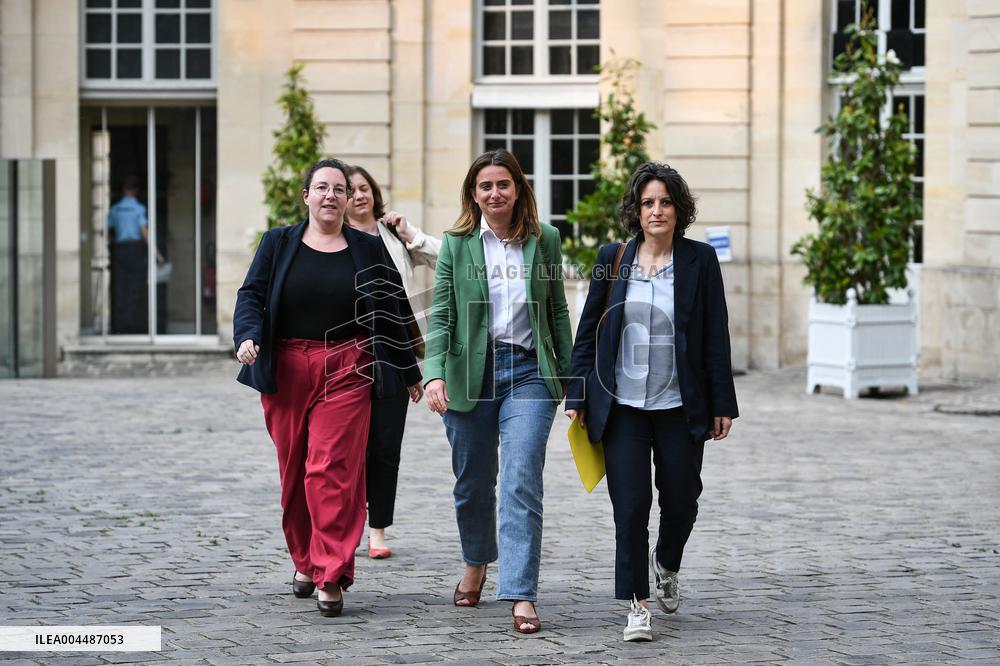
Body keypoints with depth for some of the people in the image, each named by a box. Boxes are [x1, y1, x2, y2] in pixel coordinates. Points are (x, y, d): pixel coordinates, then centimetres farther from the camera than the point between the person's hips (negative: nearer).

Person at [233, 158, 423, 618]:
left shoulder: (367, 249, 10)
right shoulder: (278, 244, 10)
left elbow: (387, 315, 15)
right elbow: (251, 295, 2)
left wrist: (409, 373, 19)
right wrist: (247, 337, -18)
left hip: (346, 370, -1)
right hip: (286, 369, 2)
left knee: (333, 468, -11)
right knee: (293, 470, 6)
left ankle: (332, 576, -12)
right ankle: (305, 561, 23)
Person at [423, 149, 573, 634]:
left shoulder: (544, 239, 5)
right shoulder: (456, 244, 3)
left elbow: (558, 310, 11)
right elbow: (441, 314, -3)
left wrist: (570, 374, 9)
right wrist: (434, 374, -16)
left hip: (529, 373, -1)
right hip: (470, 372, 1)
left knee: (521, 485, -12)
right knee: (472, 483, 13)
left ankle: (521, 596, -14)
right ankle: (476, 563, 40)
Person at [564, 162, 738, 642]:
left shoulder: (700, 260, 0)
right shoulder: (613, 259, 3)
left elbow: (716, 336, 1)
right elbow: (587, 330, 7)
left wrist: (722, 404, -1)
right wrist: (577, 398, 4)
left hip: (680, 406, 0)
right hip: (622, 405, 0)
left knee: (681, 501, 8)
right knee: (630, 506, -5)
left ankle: (666, 564, 39)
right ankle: (637, 604, 3)